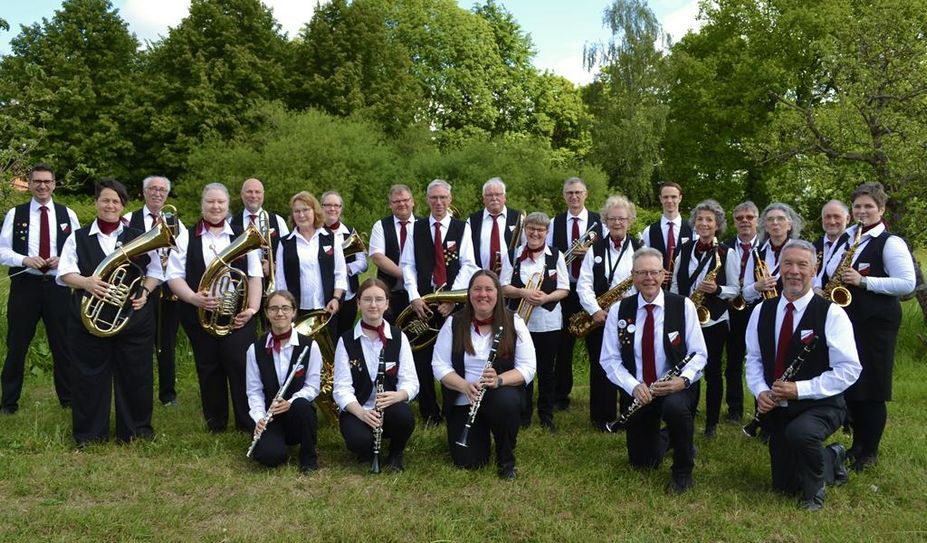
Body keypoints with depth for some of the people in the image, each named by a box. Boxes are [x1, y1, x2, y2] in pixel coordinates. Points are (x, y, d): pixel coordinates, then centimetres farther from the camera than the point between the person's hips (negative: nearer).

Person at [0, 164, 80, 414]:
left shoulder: (67, 214, 5)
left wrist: (62, 260, -14)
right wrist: (25, 260, -17)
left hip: (57, 285, 1)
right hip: (25, 285, 0)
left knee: (63, 343, 8)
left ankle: (68, 397, 22)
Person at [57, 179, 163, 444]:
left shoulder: (138, 238, 7)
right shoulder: (78, 238, 6)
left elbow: (155, 271, 10)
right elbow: (64, 272, -2)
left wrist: (145, 291, -8)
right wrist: (86, 282, -22)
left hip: (133, 318, 0)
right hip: (89, 318, 0)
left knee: (135, 375, 6)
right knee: (90, 376, 6)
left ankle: (135, 429, 21)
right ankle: (89, 432, 20)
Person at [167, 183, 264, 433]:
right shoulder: (186, 238, 6)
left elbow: (255, 276, 7)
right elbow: (174, 276, 1)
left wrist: (252, 308, -7)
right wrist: (194, 298, -17)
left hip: (238, 315, 0)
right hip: (200, 314, 1)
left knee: (240, 366, -7)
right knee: (208, 370, 9)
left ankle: (248, 422, 5)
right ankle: (215, 423, 23)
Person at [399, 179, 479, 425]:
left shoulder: (462, 227, 4)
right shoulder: (416, 228, 10)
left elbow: (467, 265, -3)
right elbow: (407, 265, 5)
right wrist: (414, 296, -8)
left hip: (453, 302, -2)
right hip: (422, 301, 2)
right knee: (422, 358, 3)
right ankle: (429, 412, 17)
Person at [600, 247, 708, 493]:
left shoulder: (683, 306, -7)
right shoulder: (619, 311, -4)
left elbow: (699, 354, -6)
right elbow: (609, 359, -3)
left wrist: (684, 379, -26)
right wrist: (634, 386, -20)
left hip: (675, 389, -2)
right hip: (637, 393, 2)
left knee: (675, 407, -38)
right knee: (642, 462, 7)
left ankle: (683, 471, -10)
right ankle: (664, 438, 44)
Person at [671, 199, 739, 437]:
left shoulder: (726, 253, -4)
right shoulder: (685, 249, 6)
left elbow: (735, 290, -2)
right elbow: (675, 284, 11)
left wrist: (717, 289, -20)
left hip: (713, 320, -3)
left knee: (712, 371, 5)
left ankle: (712, 422, 18)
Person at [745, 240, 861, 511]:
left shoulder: (831, 314, -14)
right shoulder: (762, 311, 1)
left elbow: (849, 369, -17)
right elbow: (753, 358, 6)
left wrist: (800, 389, -25)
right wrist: (760, 391, -13)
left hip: (820, 405, -5)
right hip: (777, 407, 5)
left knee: (800, 432, -39)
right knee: (784, 485, 11)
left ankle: (814, 488, -7)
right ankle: (832, 459, 40)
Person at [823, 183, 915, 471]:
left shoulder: (890, 242, -10)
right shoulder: (847, 237, 12)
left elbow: (907, 284, -17)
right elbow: (832, 271, 23)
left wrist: (863, 281, -22)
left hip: (876, 323, -7)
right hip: (847, 318, 7)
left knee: (870, 388, 0)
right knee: (848, 384, 12)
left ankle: (869, 452, 15)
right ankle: (857, 444, 26)